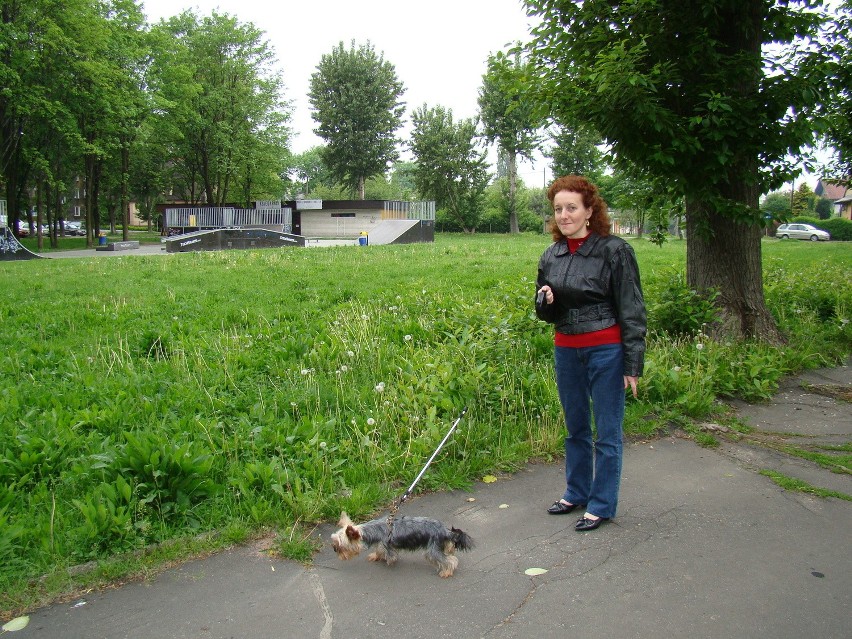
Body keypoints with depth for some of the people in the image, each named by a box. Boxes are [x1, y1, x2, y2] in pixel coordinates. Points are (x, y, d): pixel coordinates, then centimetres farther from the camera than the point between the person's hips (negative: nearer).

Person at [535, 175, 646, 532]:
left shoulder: (614, 251, -10)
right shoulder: (551, 256, 6)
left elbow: (632, 311, -9)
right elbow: (544, 311, 15)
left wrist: (633, 364, -11)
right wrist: (546, 300, -10)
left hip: (605, 350, -5)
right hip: (566, 350, 6)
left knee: (607, 432, 4)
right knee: (575, 428, 17)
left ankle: (602, 505, 18)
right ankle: (576, 492, 33)